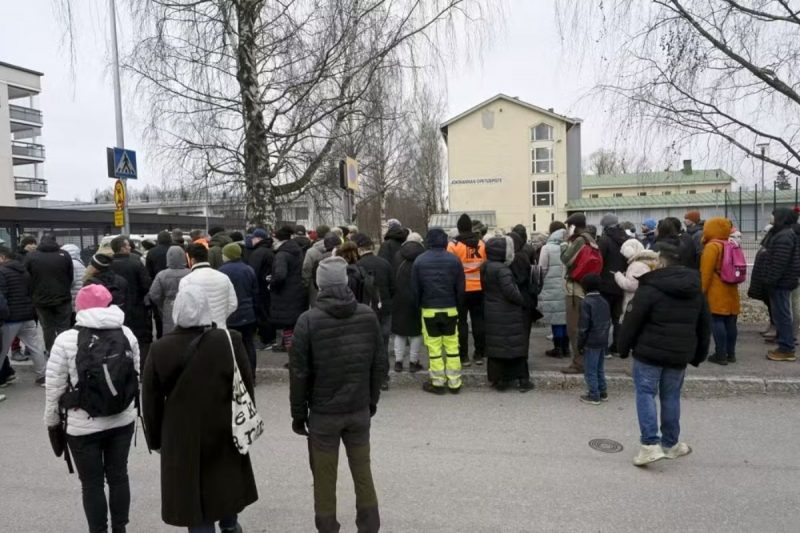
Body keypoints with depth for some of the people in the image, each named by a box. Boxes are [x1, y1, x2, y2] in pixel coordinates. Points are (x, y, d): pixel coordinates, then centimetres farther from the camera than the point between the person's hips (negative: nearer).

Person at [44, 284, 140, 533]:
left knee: (92, 483, 11)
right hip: (123, 420, 4)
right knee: (118, 476, 17)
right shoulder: (127, 334, -2)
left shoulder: (66, 340, -12)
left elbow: (55, 386, -7)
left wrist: (52, 420, 8)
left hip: (83, 426, -3)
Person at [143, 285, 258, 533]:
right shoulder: (230, 341, -14)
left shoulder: (159, 349, -12)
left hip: (182, 437, -1)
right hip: (224, 432, 1)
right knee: (226, 480, 26)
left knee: (193, 493, 13)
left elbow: (151, 401, -3)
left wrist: (155, 438, 10)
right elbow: (246, 389, -6)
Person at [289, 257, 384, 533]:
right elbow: (378, 364, 2)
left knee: (324, 476, 11)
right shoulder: (368, 315, -4)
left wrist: (298, 413, 1)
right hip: (359, 409, 3)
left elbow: (299, 373, -10)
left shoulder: (308, 320, -13)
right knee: (362, 470, 17)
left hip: (323, 412, -3)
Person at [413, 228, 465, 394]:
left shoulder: (419, 261, -4)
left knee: (434, 347, 6)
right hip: (450, 309, 1)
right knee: (452, 346, 9)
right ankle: (454, 383, 14)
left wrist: (419, 306, 12)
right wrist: (457, 305, 11)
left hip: (429, 310, -1)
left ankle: (438, 382, 12)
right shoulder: (454, 260, -4)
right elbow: (460, 288, -1)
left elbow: (415, 288, 0)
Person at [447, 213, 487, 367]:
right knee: (478, 320, 12)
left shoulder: (454, 245, -9)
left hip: (461, 289, -3)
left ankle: (464, 357, 7)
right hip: (479, 288, 4)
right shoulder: (481, 243, 4)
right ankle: (479, 355, 17)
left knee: (461, 322, 5)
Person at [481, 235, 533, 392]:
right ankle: (522, 379, 10)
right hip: (507, 314, -8)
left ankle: (498, 379, 16)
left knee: (495, 345, 11)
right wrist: (521, 300, -8)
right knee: (515, 345, 3)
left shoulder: (485, 268, 6)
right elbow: (510, 291, -22)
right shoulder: (502, 269, -20)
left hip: (491, 313, 8)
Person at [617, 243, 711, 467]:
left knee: (645, 393, 2)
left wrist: (624, 348, -1)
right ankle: (671, 444, 25)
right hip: (679, 354, 6)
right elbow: (705, 325, 16)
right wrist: (698, 354, 23)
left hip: (649, 351, -5)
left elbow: (632, 320, -13)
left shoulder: (650, 287, -13)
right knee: (671, 396, 15)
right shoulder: (696, 289, 8)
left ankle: (650, 444, -6)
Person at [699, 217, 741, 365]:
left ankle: (721, 355, -4)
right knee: (730, 322, 10)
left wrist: (701, 291, -8)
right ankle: (731, 353, 16)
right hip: (730, 291, 8)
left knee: (717, 322, -5)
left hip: (716, 293, -8)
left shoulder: (711, 247, -12)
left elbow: (705, 272, -14)